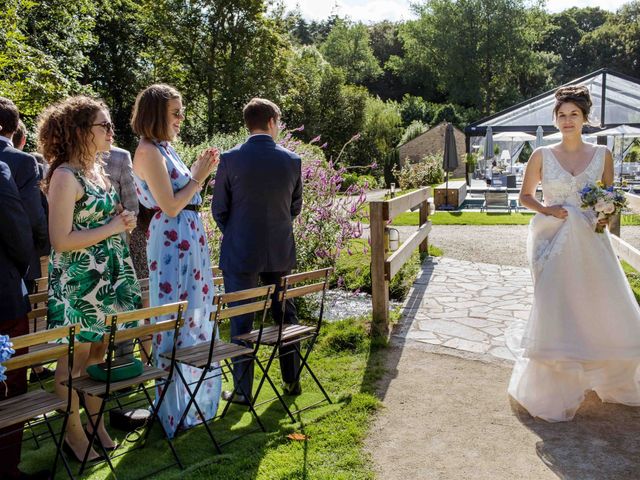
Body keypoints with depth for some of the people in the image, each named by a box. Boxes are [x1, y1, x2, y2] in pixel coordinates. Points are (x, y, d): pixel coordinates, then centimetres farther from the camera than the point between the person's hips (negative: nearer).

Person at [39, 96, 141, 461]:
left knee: (98, 353, 16)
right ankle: (74, 433, 21)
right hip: (78, 282, -8)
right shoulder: (65, 175, -16)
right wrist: (112, 227, -17)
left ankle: (96, 422, 30)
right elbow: (61, 240, -20)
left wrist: (124, 221, 3)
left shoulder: (99, 169, 9)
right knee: (75, 357, 6)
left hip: (108, 277, 8)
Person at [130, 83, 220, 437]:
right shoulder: (149, 152, -15)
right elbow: (170, 206, -19)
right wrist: (199, 176, -10)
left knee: (194, 316, 17)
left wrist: (199, 173, 8)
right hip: (172, 243, -10)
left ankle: (195, 394, 34)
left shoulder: (164, 149, 13)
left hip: (188, 241, 10)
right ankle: (177, 409, 16)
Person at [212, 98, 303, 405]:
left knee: (241, 322, 6)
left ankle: (243, 391, 14)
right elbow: (295, 208, 7)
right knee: (285, 314, 17)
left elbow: (219, 209, -4)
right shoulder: (291, 160, -3)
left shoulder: (231, 159, -10)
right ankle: (292, 380, 27)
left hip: (240, 253, -3)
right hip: (280, 252, 3)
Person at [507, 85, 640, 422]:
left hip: (589, 241, 2)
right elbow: (525, 196, 8)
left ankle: (612, 382, 30)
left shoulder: (601, 155, 6)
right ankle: (552, 392, 10)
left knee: (607, 309, 4)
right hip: (553, 240, -2)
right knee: (555, 312, -5)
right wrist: (546, 210, -10)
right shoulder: (542, 155, 2)